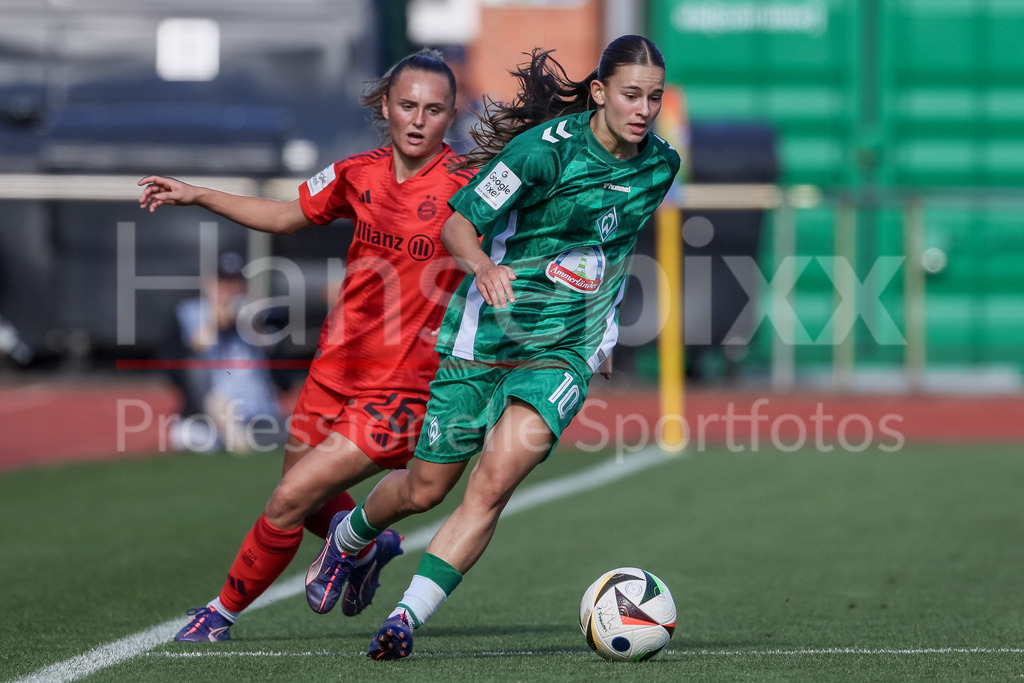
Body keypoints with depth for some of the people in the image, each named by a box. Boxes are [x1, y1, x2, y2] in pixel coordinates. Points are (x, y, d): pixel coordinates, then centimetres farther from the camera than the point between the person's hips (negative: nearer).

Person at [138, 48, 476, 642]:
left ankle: (226, 610, 12)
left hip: (401, 390, -6)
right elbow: (287, 216, 17)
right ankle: (370, 548, 51)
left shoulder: (464, 187, -16)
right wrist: (196, 195, 15)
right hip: (337, 370, 6)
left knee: (291, 501, -10)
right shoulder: (359, 174, 0)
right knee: (305, 499, 19)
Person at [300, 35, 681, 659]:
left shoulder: (660, 164, 1)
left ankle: (409, 616, -17)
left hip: (565, 350, 2)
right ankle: (351, 536, 43)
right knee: (425, 489, 10)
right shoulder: (545, 147, -16)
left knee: (496, 478, -21)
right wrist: (483, 264, -34)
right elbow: (458, 224, -13)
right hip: (485, 339, -2)